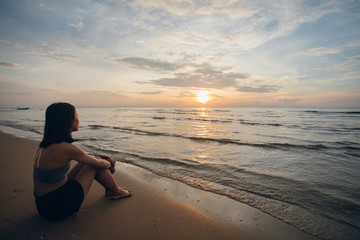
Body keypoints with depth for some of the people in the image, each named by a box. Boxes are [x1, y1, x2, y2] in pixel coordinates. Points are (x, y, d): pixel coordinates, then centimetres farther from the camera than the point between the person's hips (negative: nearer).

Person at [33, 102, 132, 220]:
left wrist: (104, 157, 12)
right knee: (95, 164, -2)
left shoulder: (47, 144, 1)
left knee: (87, 160, 12)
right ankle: (117, 192, 20)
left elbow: (82, 155, 16)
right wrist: (109, 165, 9)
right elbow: (100, 165, -13)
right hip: (58, 207, -8)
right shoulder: (66, 148, -27)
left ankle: (109, 189, 29)